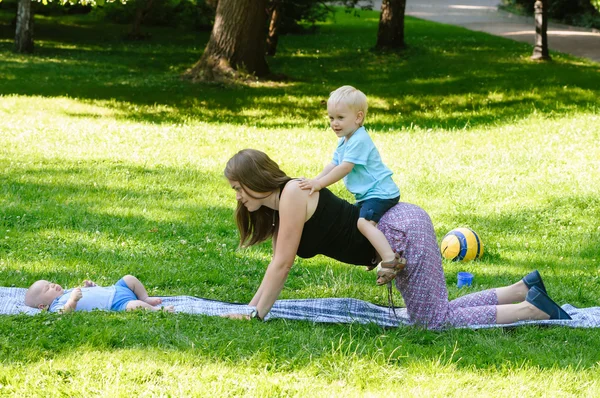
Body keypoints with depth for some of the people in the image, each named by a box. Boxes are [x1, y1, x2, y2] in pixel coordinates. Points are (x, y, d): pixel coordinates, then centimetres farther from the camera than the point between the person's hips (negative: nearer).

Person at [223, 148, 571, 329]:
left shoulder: (293, 195, -17)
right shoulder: (277, 211, 11)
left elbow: (282, 265, -17)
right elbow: (278, 265, 20)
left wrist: (256, 316, -11)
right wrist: (251, 305, 15)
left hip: (403, 229, -9)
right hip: (397, 233, 9)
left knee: (437, 320, -9)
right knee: (439, 313, 11)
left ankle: (535, 309, -7)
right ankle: (526, 288, 17)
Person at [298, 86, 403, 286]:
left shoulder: (359, 141, -20)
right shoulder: (344, 141, 13)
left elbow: (344, 168, -26)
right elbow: (333, 165, 14)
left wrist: (319, 184, -25)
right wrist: (315, 181, 1)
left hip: (380, 192, -12)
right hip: (367, 194, 12)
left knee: (364, 222, -29)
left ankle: (390, 259, -39)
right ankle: (377, 255, 35)